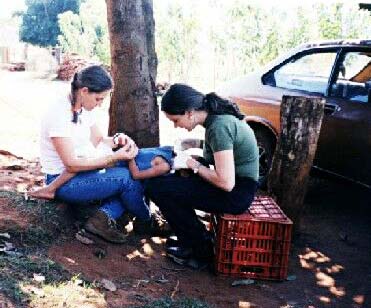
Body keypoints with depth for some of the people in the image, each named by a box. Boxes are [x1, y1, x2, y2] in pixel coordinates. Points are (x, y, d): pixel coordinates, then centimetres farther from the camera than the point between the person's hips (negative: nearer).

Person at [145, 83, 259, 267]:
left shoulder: (218, 127, -23)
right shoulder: (217, 116, 5)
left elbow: (226, 183, -27)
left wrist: (196, 166, -11)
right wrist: (194, 158, 2)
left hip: (236, 192, -10)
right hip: (234, 184, 10)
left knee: (156, 188, -14)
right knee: (168, 180, 13)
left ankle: (202, 249, 1)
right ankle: (189, 238, 18)